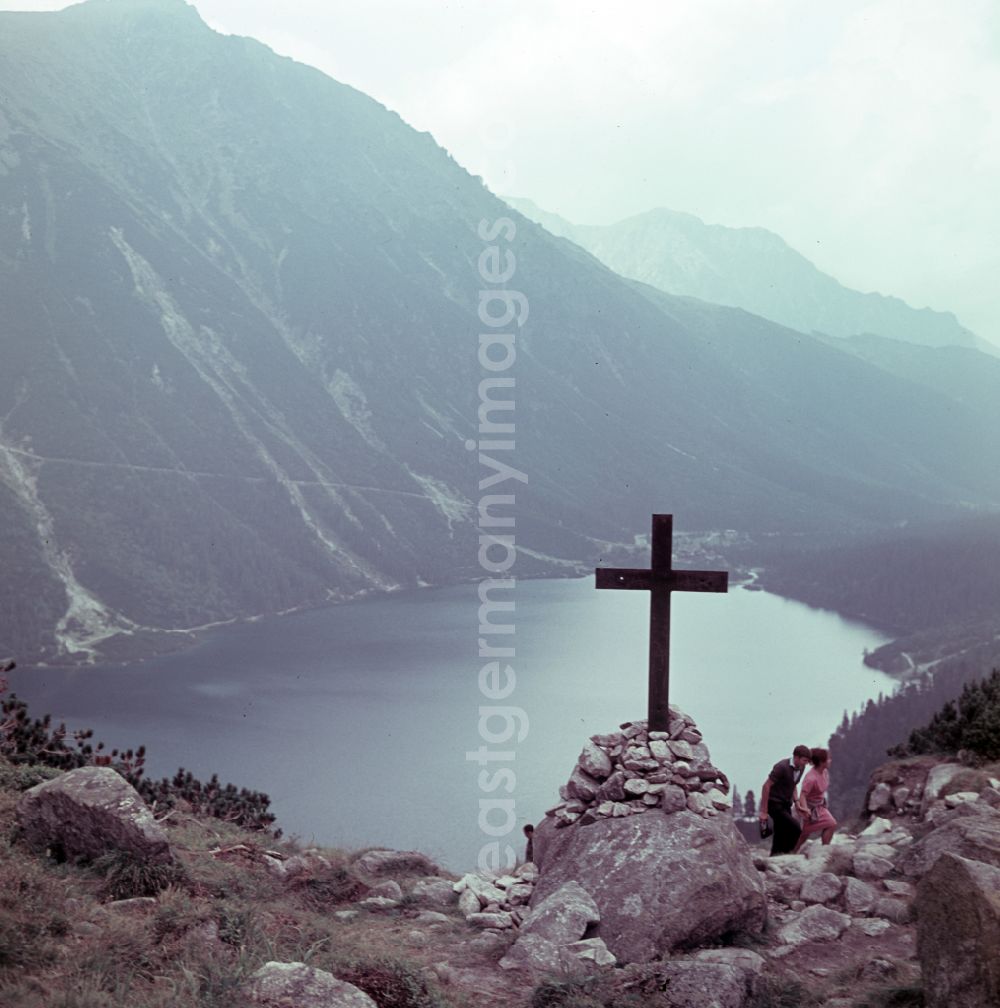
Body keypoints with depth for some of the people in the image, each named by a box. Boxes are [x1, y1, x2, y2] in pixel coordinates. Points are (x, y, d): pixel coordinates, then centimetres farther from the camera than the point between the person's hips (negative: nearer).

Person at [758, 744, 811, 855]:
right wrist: (763, 811, -19)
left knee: (782, 836, 6)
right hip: (774, 803, -8)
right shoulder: (782, 767, -21)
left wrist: (795, 801, 6)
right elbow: (766, 786, -18)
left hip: (785, 805, 8)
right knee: (794, 828, -18)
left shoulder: (801, 768, 3)